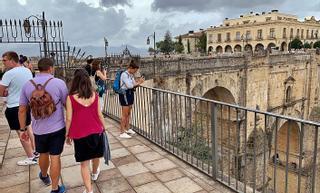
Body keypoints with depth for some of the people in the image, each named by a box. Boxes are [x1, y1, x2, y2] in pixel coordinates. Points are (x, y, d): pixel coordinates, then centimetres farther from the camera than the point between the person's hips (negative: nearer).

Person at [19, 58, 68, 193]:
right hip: (57, 128, -3)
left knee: (43, 154, 24)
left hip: (38, 129, 4)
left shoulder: (27, 85, -2)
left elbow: (22, 110, 3)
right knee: (55, 157, 6)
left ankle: (44, 177, 50)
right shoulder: (59, 83, -12)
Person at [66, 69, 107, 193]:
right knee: (95, 156, 26)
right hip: (96, 131, 3)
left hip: (79, 134, -3)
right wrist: (104, 126, 14)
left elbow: (69, 119, -10)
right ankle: (95, 173, 52)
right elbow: (99, 114, -1)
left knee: (84, 163, 9)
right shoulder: (95, 95, -7)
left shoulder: (71, 97, -14)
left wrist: (67, 134, 3)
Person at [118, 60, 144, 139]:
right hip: (125, 94, -9)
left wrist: (138, 81, -4)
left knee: (128, 113, 17)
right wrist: (138, 83, -11)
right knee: (125, 114, -5)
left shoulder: (131, 75, 11)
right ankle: (122, 132, 2)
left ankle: (127, 129, 31)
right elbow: (129, 85, -21)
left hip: (130, 94, 9)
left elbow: (133, 85, 12)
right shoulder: (124, 74, -15)